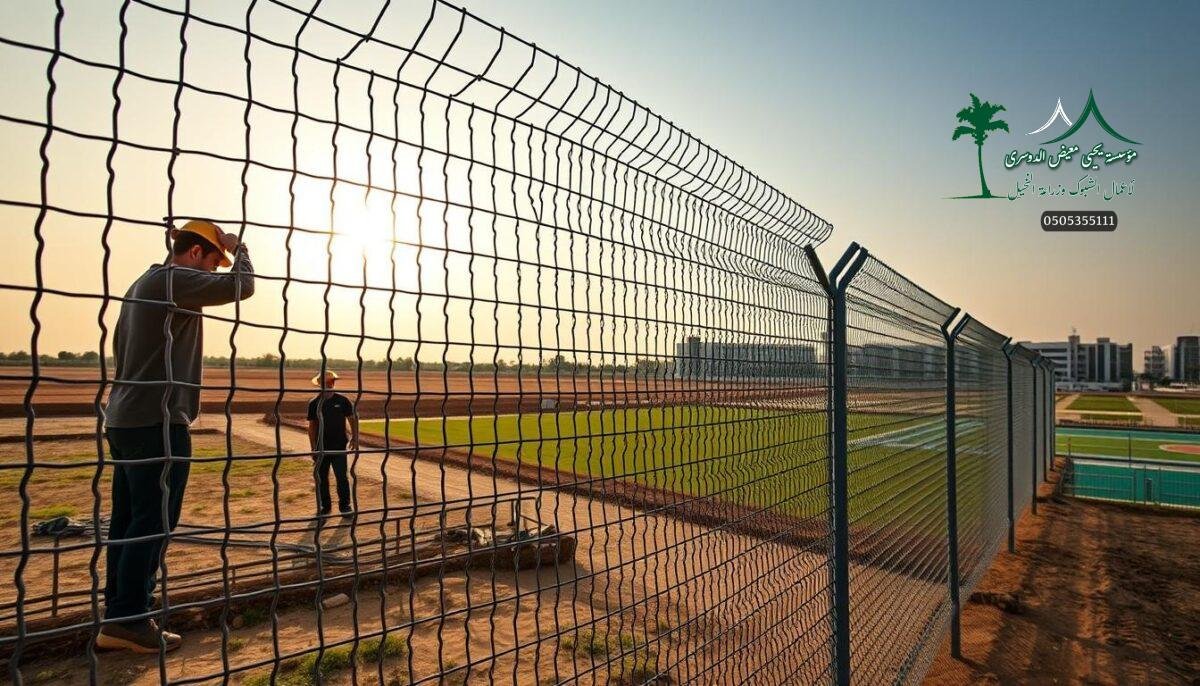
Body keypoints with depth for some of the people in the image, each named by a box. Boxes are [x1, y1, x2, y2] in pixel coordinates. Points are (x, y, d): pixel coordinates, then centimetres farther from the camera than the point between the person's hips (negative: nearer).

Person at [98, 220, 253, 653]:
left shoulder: (141, 285, 20)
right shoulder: (173, 279, -11)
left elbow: (121, 353, 24)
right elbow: (242, 286, -17)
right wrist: (237, 245, 0)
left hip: (124, 421, 10)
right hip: (158, 422, -10)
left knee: (127, 522, 12)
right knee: (153, 523, -4)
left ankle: (117, 619, 20)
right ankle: (128, 621, 2)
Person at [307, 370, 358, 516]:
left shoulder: (342, 400, -2)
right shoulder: (314, 403, 2)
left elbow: (352, 419, 6)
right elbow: (312, 426, 6)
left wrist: (355, 438, -2)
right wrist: (313, 448, 4)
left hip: (339, 446, -2)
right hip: (321, 448, 2)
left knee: (341, 476, -5)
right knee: (321, 478, 9)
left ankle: (344, 505, 7)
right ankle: (325, 506, 23)